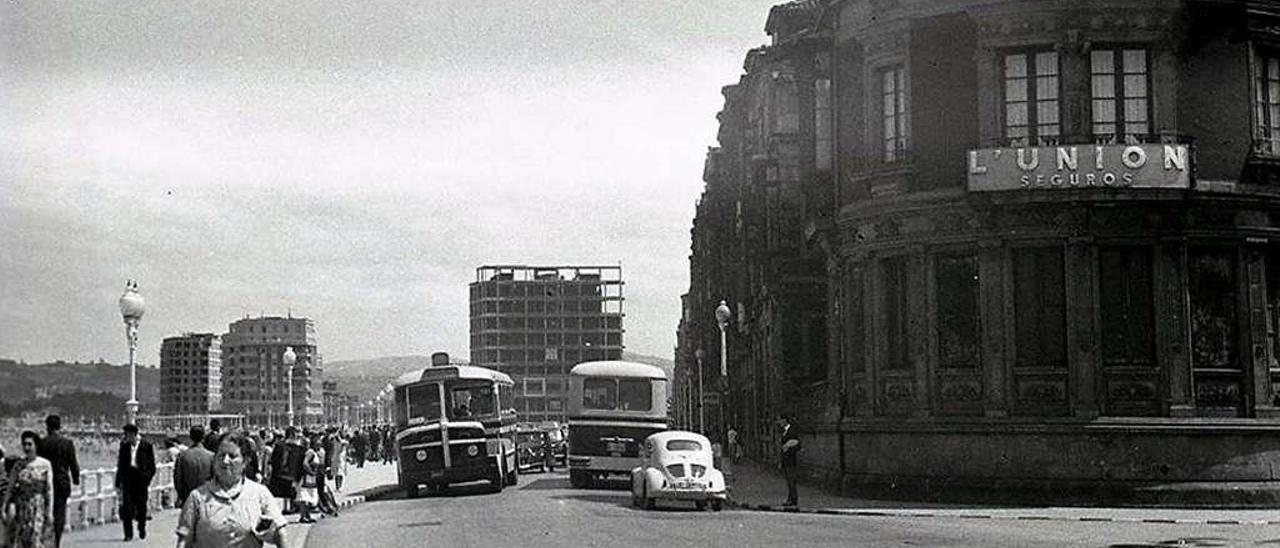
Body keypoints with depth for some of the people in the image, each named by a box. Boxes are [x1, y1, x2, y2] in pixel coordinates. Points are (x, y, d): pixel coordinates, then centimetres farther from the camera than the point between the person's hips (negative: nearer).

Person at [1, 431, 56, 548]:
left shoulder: (45, 464, -4)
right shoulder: (18, 466, 4)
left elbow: (49, 489, -3)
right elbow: (10, 488, 7)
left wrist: (50, 511, -6)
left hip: (39, 508, -3)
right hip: (21, 509, 3)